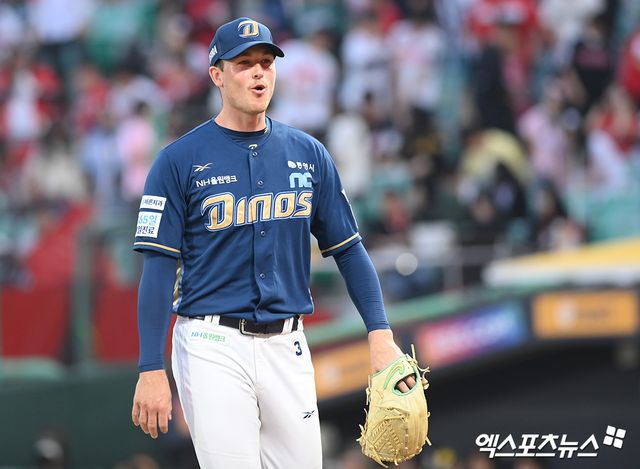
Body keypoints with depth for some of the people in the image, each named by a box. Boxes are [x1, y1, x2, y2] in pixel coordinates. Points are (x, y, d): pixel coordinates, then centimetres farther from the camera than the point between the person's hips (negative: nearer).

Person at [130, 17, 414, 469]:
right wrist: (152, 371, -12)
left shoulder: (309, 154, 8)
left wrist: (380, 335, -1)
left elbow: (348, 248, 11)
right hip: (213, 344, -4)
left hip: (287, 345, 4)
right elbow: (159, 267, -6)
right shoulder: (180, 160, -3)